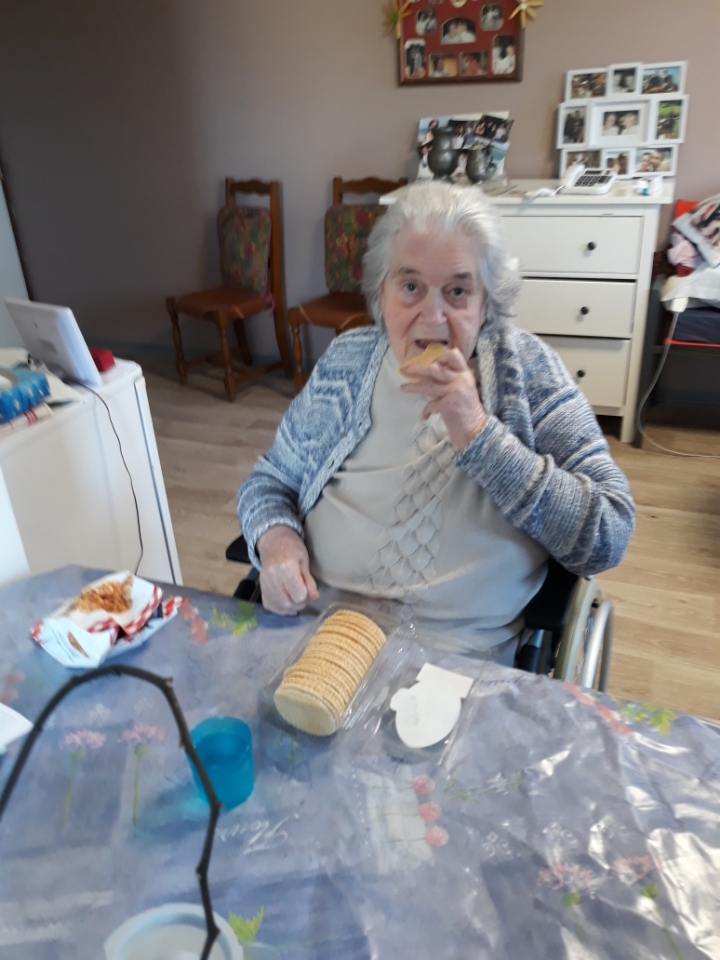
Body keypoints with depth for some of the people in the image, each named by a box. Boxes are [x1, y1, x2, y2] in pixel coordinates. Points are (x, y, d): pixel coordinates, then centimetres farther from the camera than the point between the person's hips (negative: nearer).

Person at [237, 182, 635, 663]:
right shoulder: (345, 362, 6)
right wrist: (275, 540, -9)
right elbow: (268, 481, 14)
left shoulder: (525, 367, -2)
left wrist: (479, 434, -17)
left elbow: (610, 535, -8)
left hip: (462, 652, -1)